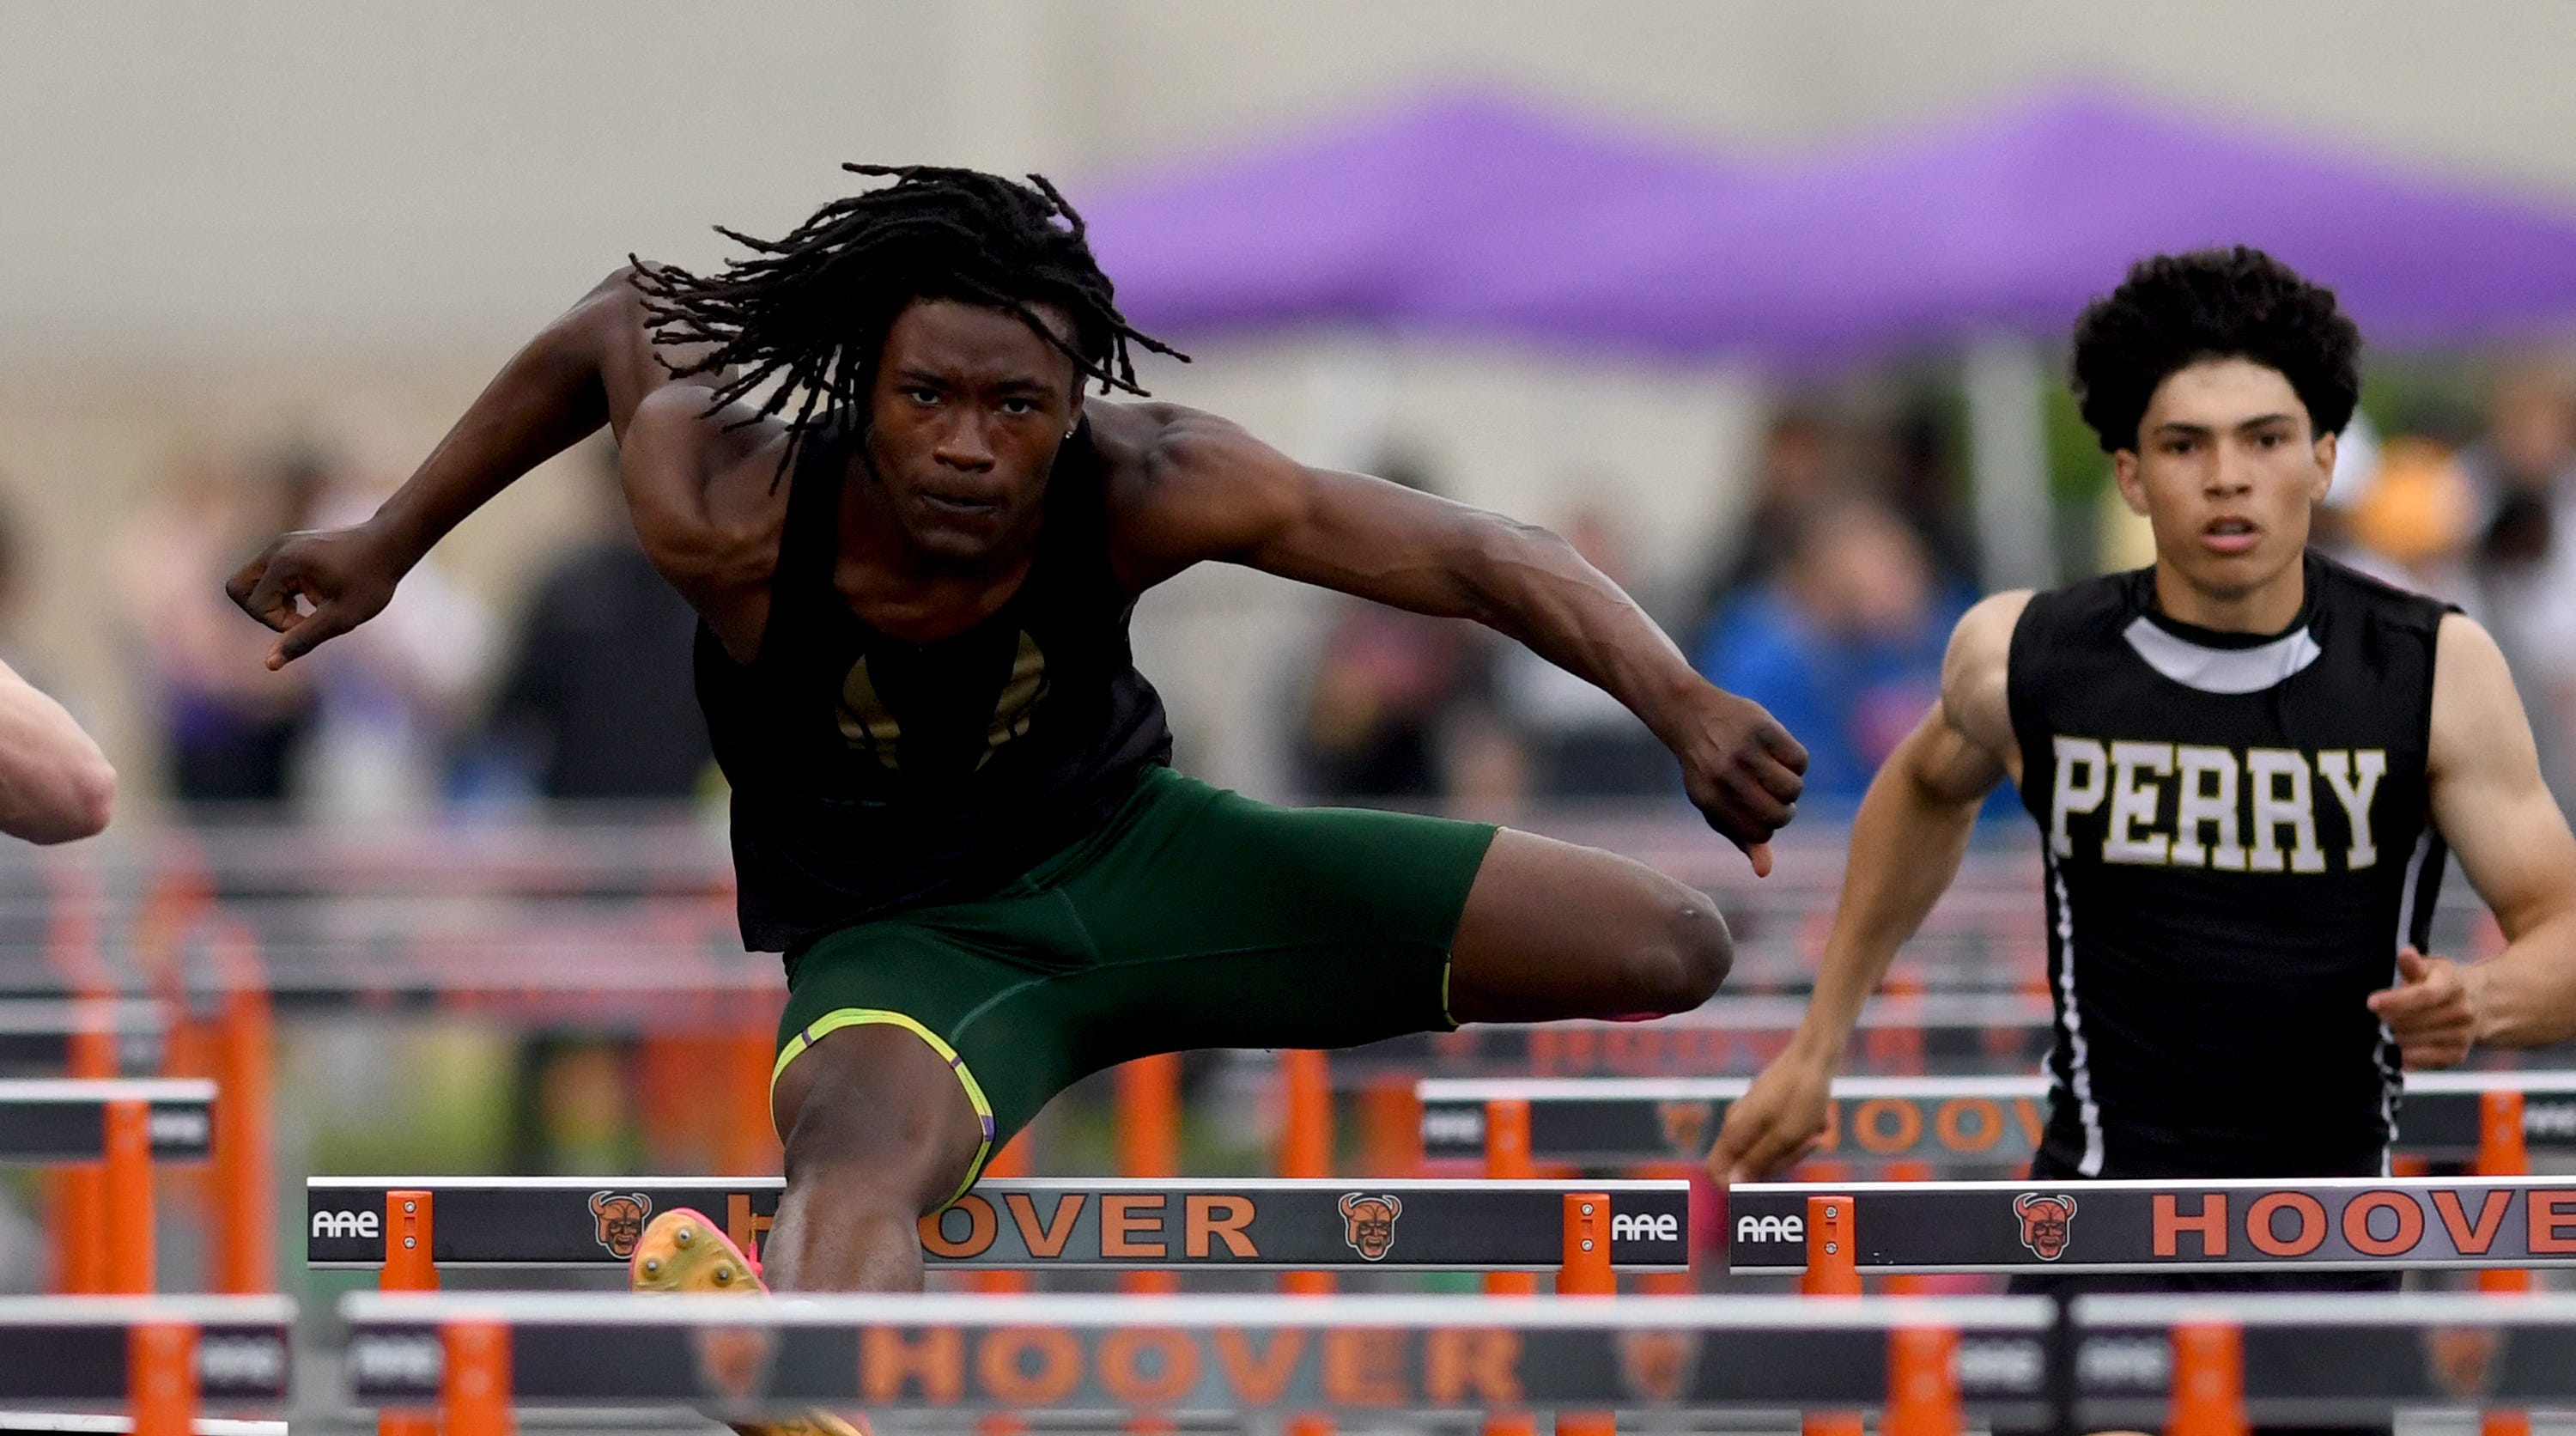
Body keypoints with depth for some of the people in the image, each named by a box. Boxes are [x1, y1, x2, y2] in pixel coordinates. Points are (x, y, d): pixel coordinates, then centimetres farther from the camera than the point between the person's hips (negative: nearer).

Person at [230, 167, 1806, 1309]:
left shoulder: (1142, 491, -27)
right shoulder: (728, 514, -26)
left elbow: (1473, 554, -27)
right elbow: (618, 324, -4)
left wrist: (1686, 708, -42)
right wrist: (387, 542, 8)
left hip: (1127, 848, 3)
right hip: (899, 937, -3)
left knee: (1672, 949, -6)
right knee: (863, 1161, -44)